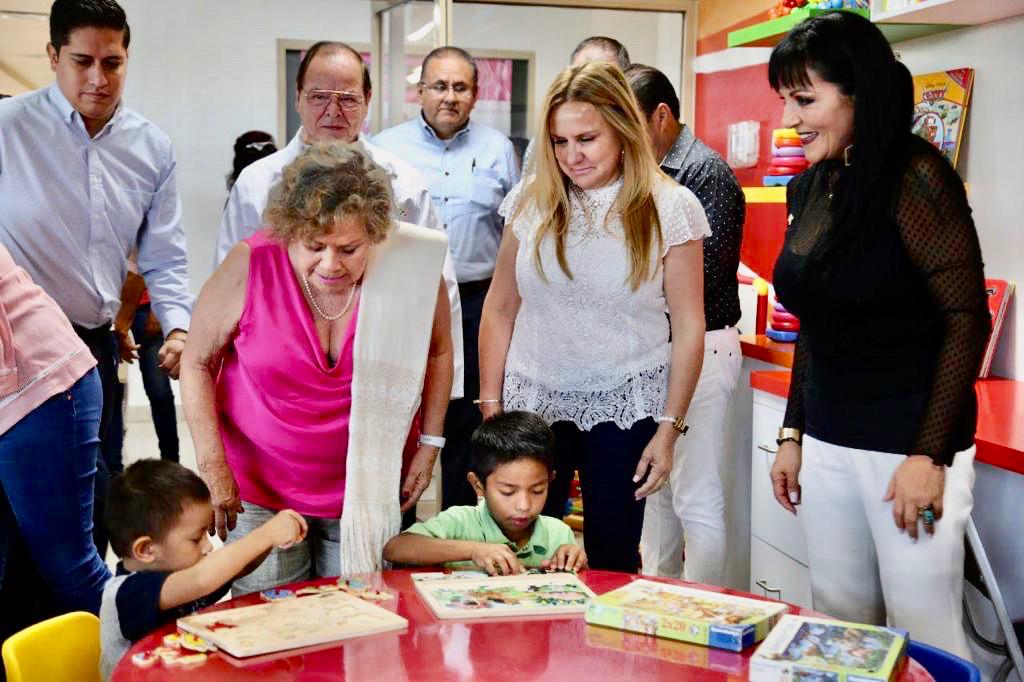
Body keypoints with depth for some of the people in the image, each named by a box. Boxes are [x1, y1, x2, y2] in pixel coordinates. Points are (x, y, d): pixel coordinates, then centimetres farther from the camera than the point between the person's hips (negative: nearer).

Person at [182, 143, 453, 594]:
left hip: (364, 490, 1)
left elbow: (438, 351, 6)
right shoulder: (251, 265, -17)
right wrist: (212, 465, -11)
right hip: (258, 490, -1)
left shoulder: (412, 266, -13)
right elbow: (198, 362, -6)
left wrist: (429, 445, 4)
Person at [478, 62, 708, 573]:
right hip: (533, 401, 2)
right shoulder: (532, 200, 1)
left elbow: (688, 326, -5)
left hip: (626, 408, -2)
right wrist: (490, 403, 4)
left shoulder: (670, 208, -6)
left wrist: (669, 429, -6)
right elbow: (500, 307, 6)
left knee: (611, 558, 9)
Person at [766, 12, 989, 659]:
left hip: (909, 443, -7)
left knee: (923, 634, 1)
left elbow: (968, 319, -15)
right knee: (841, 624, 14)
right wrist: (792, 435, 14)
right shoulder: (810, 188, 8)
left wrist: (929, 455, -17)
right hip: (827, 441, 7)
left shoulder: (914, 176, -13)